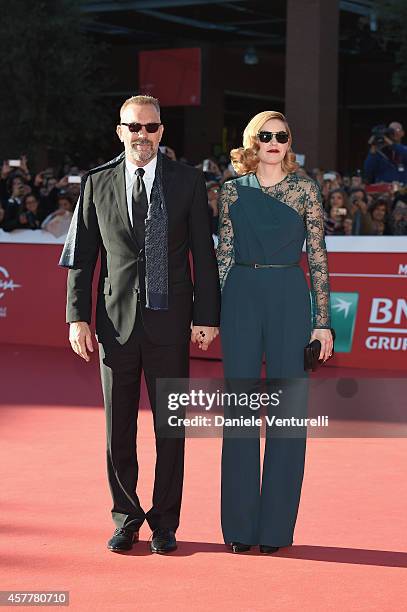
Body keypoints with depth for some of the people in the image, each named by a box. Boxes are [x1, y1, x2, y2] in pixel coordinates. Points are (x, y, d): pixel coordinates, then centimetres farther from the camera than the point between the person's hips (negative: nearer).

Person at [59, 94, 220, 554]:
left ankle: (164, 523, 18)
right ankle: (126, 519, 22)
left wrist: (206, 317, -3)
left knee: (170, 428, 6)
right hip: (116, 321, 1)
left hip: (170, 321, -1)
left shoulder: (188, 181, 2)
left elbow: (203, 254, 2)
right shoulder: (96, 184, 5)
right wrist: (78, 317, -1)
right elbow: (81, 256, 6)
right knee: (119, 430, 7)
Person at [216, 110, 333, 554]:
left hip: (289, 296, -1)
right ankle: (240, 524, 13)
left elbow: (317, 255, 3)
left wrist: (322, 319, -2)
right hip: (241, 295, 1)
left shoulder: (305, 188, 4)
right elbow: (223, 254, 9)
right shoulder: (233, 190, 8)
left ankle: (276, 525, 11)